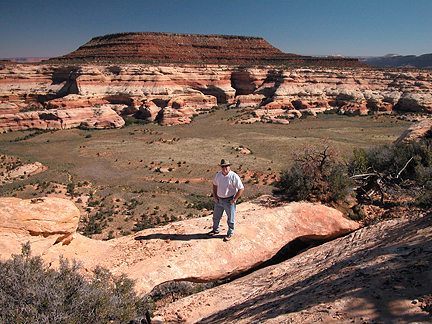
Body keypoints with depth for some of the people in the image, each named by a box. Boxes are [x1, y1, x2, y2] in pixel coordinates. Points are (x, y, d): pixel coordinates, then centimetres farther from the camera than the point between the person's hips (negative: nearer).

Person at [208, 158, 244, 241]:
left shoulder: (234, 176, -20)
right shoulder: (218, 174, -1)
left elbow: (241, 189, -18)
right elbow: (215, 185, 13)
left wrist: (234, 200, -16)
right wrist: (214, 197, 5)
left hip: (229, 200, -6)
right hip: (219, 199, 6)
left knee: (230, 218, 9)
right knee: (216, 216, 20)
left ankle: (230, 234, 28)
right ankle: (215, 230, 42)